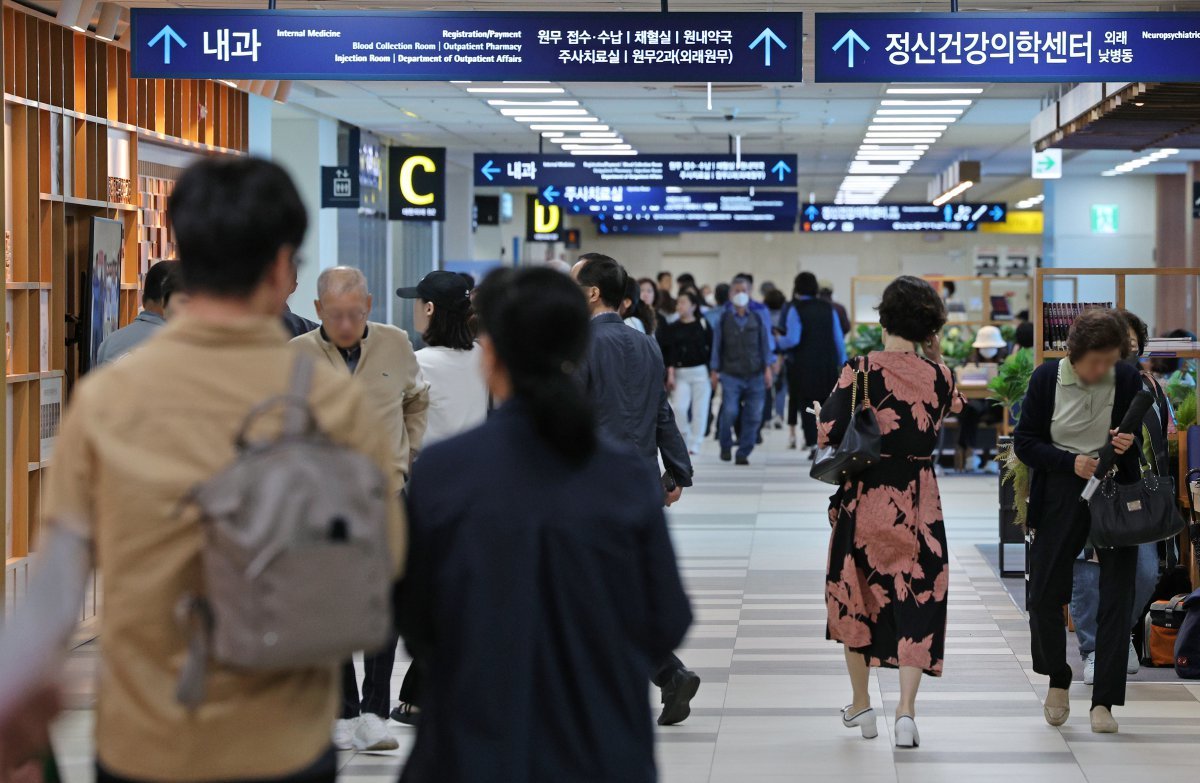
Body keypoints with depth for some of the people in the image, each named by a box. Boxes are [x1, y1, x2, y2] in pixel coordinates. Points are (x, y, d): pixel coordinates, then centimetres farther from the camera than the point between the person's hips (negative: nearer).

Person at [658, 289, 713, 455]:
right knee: (678, 407, -13)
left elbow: (711, 349, 3)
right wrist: (670, 373, -8)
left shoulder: (703, 325, 2)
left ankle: (695, 445, 9)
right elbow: (670, 352, 0)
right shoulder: (672, 328, 5)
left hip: (701, 372, -1)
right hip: (680, 374, 1)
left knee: (699, 410, 0)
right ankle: (684, 440, 7)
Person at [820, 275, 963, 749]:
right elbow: (957, 419, 15)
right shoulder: (939, 374, -4)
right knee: (917, 598, 5)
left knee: (856, 594, 16)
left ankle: (861, 705, 24)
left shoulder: (861, 370, -12)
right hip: (919, 501, 1)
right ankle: (906, 709, -10)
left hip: (864, 497, -1)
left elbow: (829, 434, -13)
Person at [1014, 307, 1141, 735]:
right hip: (1061, 494, 0)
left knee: (1117, 599, -3)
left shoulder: (1128, 380, -3)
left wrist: (1131, 444, -17)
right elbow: (1024, 441, -2)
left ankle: (1104, 700, 4)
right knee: (1044, 596, 3)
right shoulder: (1047, 378, -5)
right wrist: (1071, 462, -16)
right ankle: (1058, 682, 27)